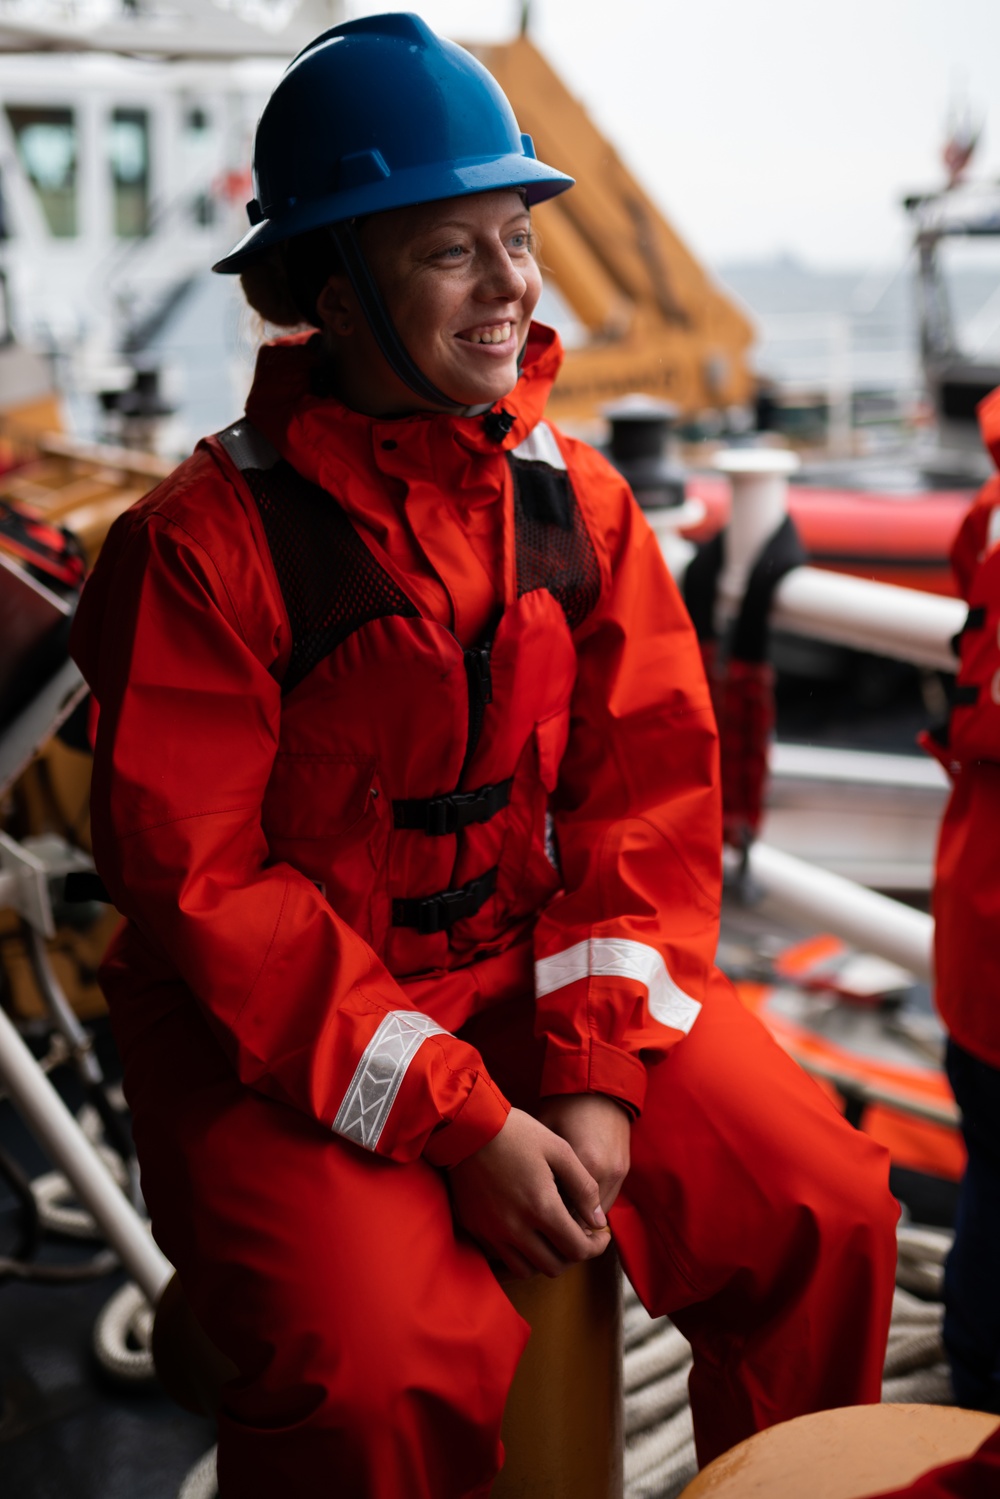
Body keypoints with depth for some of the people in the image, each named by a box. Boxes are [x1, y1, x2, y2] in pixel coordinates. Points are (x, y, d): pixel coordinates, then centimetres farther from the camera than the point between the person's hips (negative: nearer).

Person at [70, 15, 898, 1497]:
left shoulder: (581, 501, 3)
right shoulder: (204, 541, -12)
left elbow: (652, 790, 1)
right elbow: (201, 881, -15)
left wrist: (599, 1078, -11)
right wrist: (462, 1123, -19)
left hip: (544, 974, 5)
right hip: (278, 1032, -4)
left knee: (826, 1209, -9)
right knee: (394, 1373, -25)